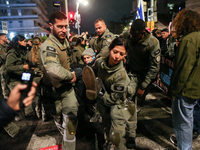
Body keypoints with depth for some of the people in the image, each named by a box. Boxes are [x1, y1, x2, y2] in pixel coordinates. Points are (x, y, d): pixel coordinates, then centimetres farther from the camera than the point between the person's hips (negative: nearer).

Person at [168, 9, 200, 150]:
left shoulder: (188, 40, -19)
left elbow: (184, 68, -22)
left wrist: (174, 90, -14)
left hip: (187, 89, -10)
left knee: (182, 121, 4)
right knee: (188, 118, 25)